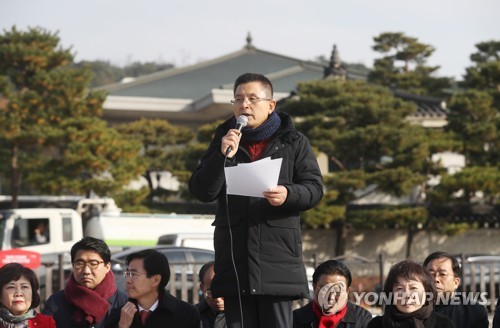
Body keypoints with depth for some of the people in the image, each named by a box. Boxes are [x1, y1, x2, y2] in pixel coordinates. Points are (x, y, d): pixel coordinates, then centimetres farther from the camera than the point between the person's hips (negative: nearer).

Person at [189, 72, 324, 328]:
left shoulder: (293, 142, 8)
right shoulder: (224, 140, 14)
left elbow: (315, 188, 2)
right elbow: (201, 192, 4)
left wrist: (288, 194, -19)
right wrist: (222, 156, -11)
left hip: (278, 253, -2)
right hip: (234, 257, 2)